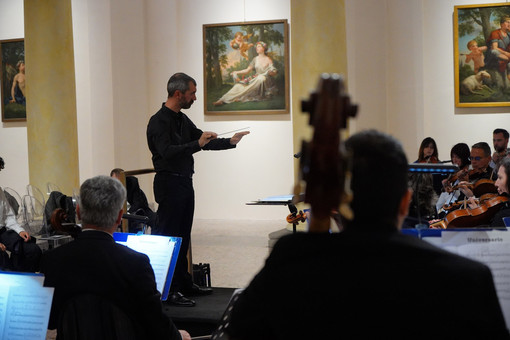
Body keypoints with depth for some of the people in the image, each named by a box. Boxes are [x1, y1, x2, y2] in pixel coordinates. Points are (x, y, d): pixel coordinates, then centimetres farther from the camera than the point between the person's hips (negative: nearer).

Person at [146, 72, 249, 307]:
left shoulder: (182, 120, 14)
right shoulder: (159, 121, -15)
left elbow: (204, 141, 21)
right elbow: (167, 151, -27)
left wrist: (230, 142, 12)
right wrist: (197, 144, -33)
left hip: (185, 182, 10)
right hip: (169, 184, -10)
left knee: (183, 237, 15)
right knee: (168, 237, -7)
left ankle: (184, 283, 23)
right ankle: (168, 291, -5)